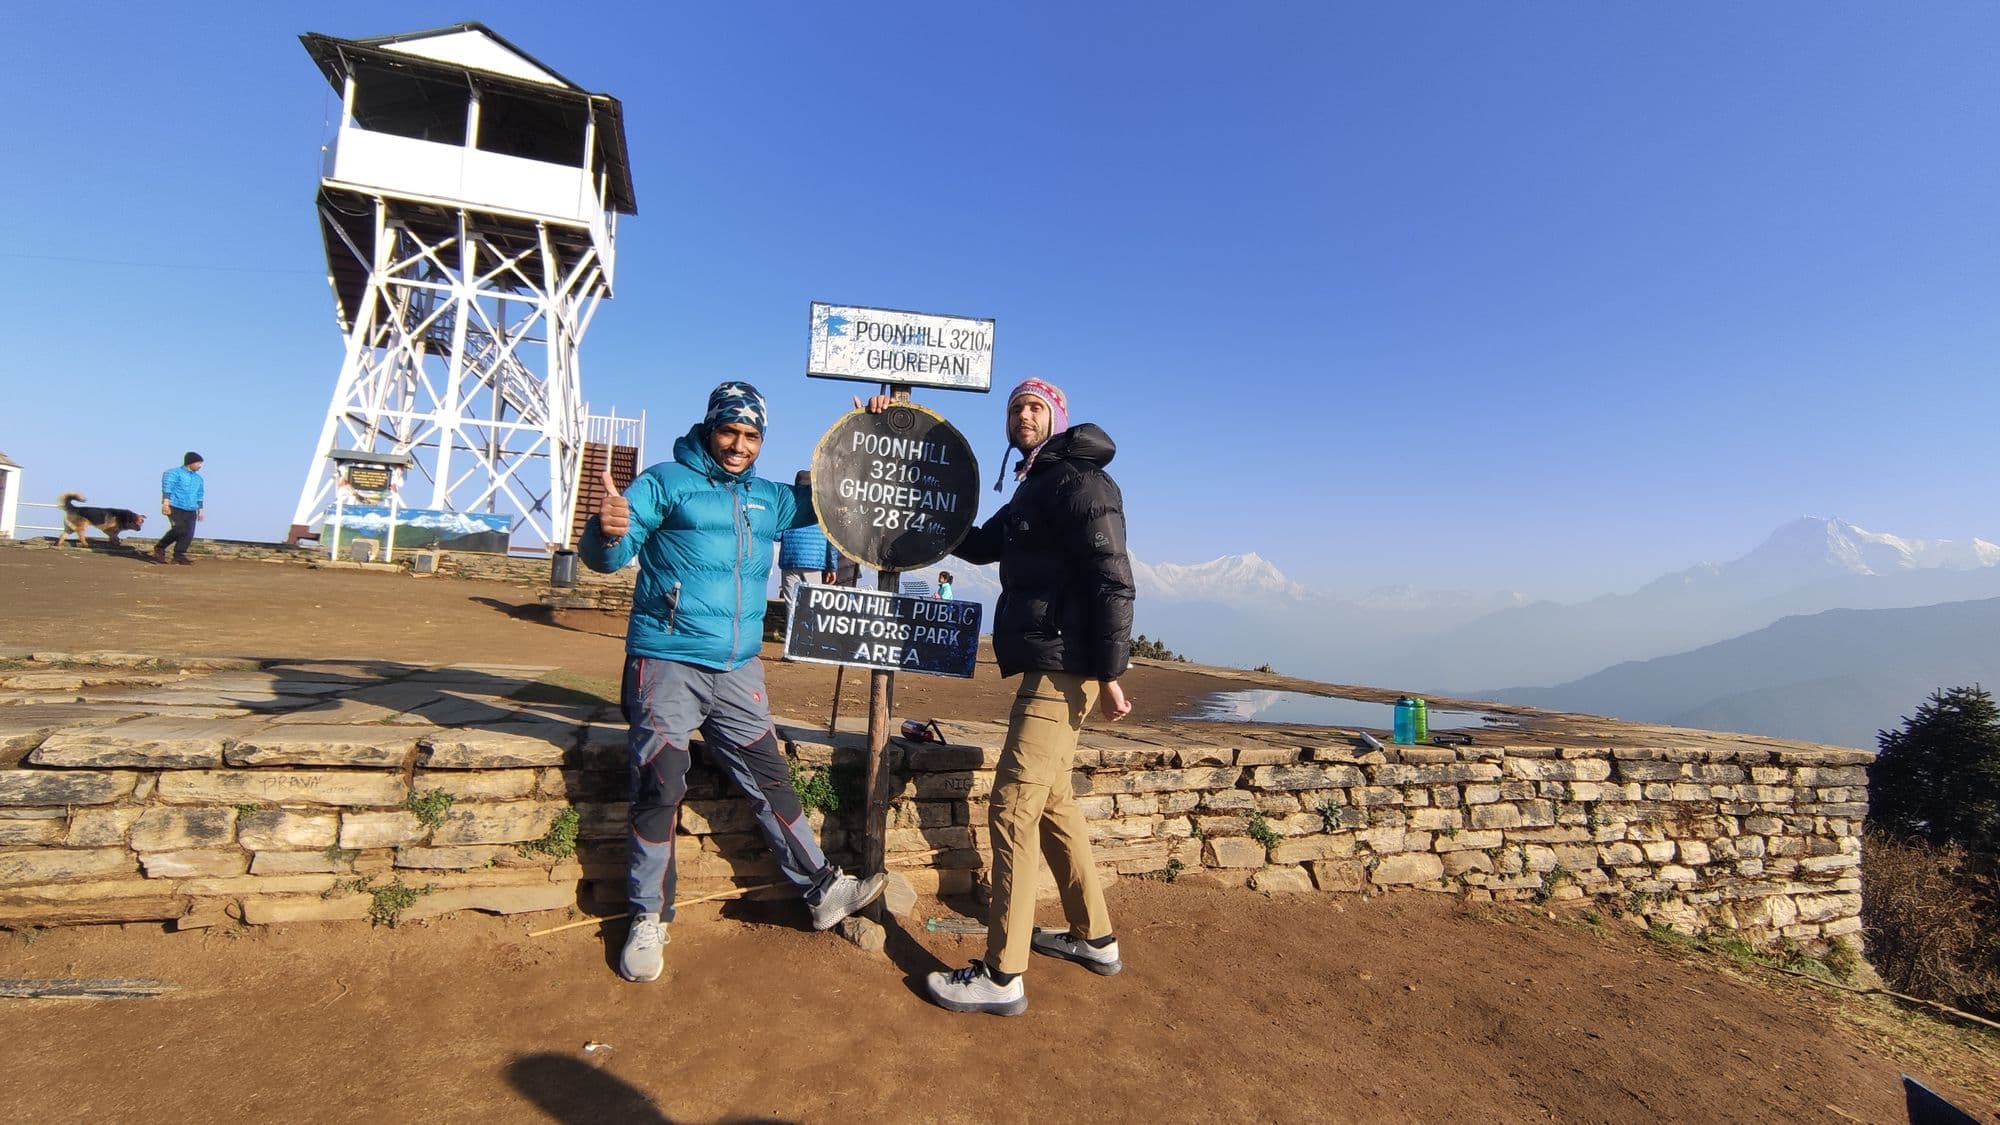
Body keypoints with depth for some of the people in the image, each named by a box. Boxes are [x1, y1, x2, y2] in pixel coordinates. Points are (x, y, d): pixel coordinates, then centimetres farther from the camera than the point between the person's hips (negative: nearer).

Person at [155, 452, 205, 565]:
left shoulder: (198, 478, 20)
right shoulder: (174, 473, 0)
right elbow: (167, 488, -10)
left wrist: (200, 510, 20)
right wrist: (165, 502, -20)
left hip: (191, 511, 6)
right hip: (176, 508, -6)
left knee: (188, 534, -2)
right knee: (179, 530, -19)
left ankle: (179, 555, 4)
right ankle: (159, 548, 0)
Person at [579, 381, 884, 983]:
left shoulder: (767, 498, 12)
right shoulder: (666, 482, -4)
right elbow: (605, 557, -11)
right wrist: (607, 531, -36)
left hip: (738, 670, 5)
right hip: (667, 663, -4)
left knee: (770, 779, 9)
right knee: (660, 789, -4)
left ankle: (823, 889, 20)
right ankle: (649, 919, 14)